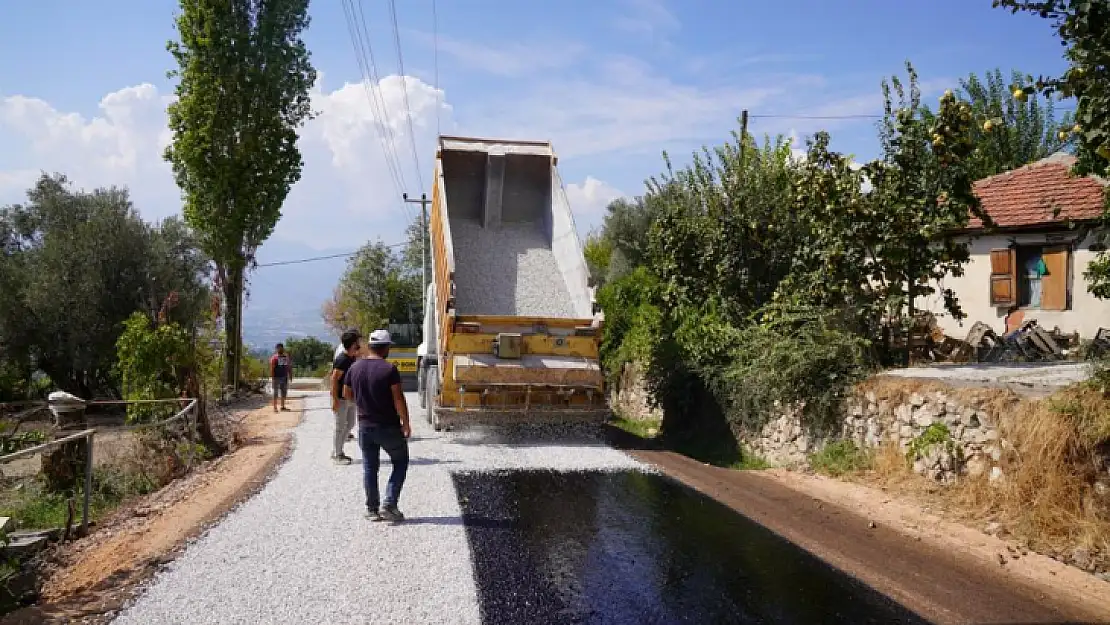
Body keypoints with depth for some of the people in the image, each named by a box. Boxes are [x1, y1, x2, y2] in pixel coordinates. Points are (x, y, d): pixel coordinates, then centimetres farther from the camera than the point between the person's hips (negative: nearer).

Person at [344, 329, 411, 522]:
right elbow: (399, 399, -18)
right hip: (389, 427, -5)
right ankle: (388, 504, 2)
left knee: (369, 467, 14)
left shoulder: (355, 367, 2)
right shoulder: (389, 369, -16)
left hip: (365, 425, 5)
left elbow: (347, 394, 11)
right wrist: (406, 423, -10)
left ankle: (372, 509, 18)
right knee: (400, 462, 11)